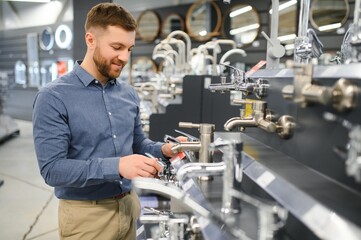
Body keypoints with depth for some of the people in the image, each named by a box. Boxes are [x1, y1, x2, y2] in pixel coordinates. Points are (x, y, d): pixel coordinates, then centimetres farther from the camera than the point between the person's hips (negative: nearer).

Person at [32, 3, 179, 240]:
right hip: (86, 215, -5)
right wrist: (116, 166, -31)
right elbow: (52, 169, -20)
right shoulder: (54, 98, -15)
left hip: (129, 205, 6)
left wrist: (162, 149, -7)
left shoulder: (129, 93, 4)